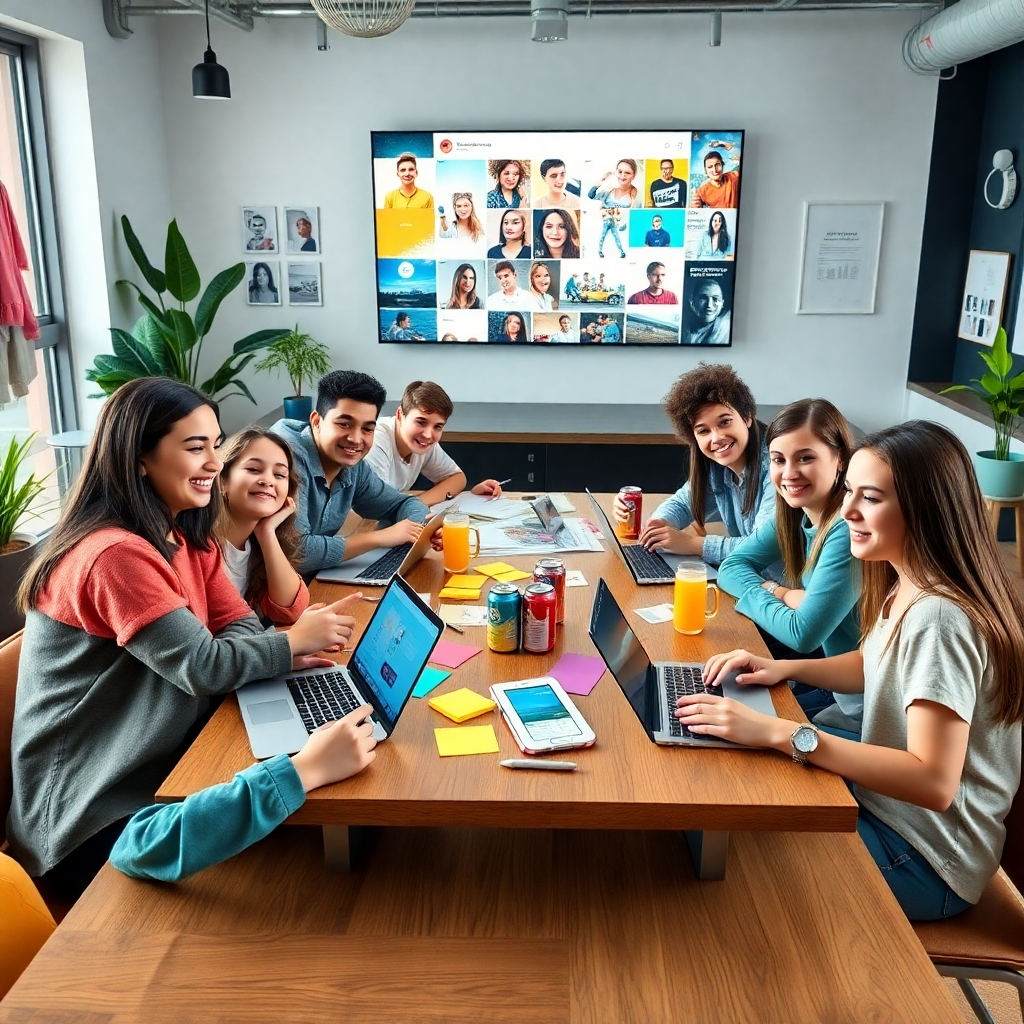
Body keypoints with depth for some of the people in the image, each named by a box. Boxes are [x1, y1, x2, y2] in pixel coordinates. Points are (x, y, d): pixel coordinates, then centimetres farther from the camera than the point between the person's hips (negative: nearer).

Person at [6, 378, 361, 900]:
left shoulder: (185, 536, 5)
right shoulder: (116, 554, -26)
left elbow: (237, 626, 2)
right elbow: (203, 667, -27)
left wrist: (277, 655, -20)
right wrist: (294, 641, -13)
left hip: (163, 769, 8)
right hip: (97, 813, -8)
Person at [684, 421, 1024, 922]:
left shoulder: (940, 618, -30)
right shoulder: (905, 587, -1)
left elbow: (934, 782, -34)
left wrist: (781, 732, -36)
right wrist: (784, 668, 0)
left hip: (923, 861, -8)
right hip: (883, 804, 8)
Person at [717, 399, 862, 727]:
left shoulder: (850, 530, -26)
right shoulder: (796, 512, -3)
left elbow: (802, 634, -25)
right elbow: (732, 567, 3)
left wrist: (756, 594, -8)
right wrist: (781, 594, -15)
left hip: (853, 704, -7)